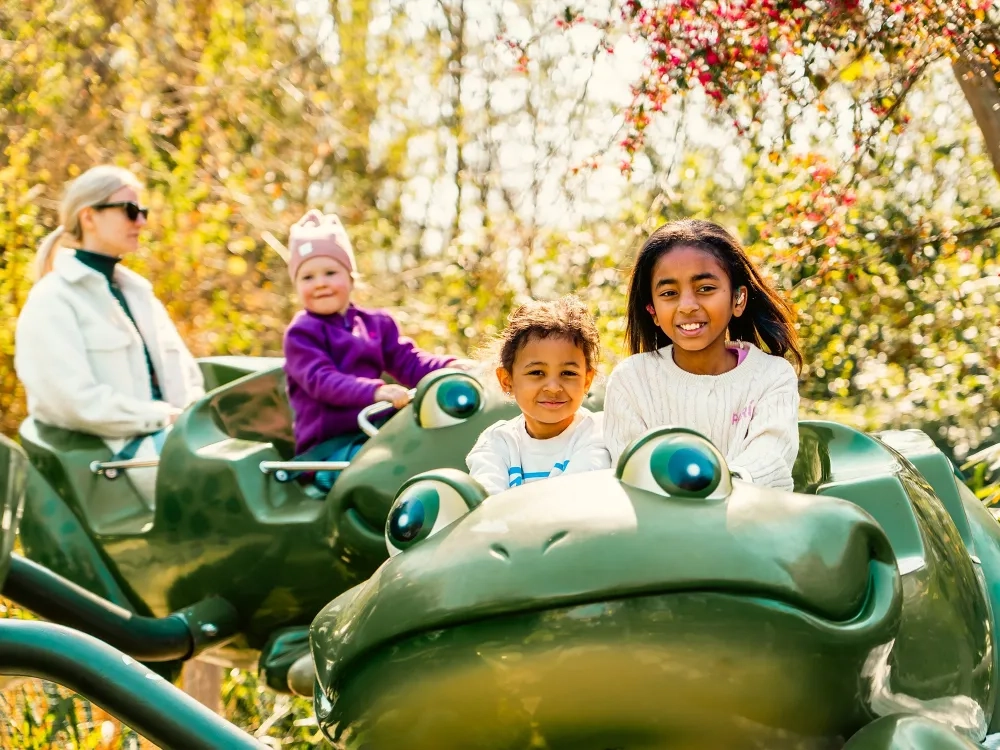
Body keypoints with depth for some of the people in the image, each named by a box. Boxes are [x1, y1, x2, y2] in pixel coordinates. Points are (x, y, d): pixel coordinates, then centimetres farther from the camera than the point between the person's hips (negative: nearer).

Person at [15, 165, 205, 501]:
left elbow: (187, 375, 22)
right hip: (109, 452, -7)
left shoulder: (138, 291, 23)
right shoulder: (53, 299, -2)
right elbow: (75, 401, -14)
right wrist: (163, 416, -13)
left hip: (170, 435, 8)